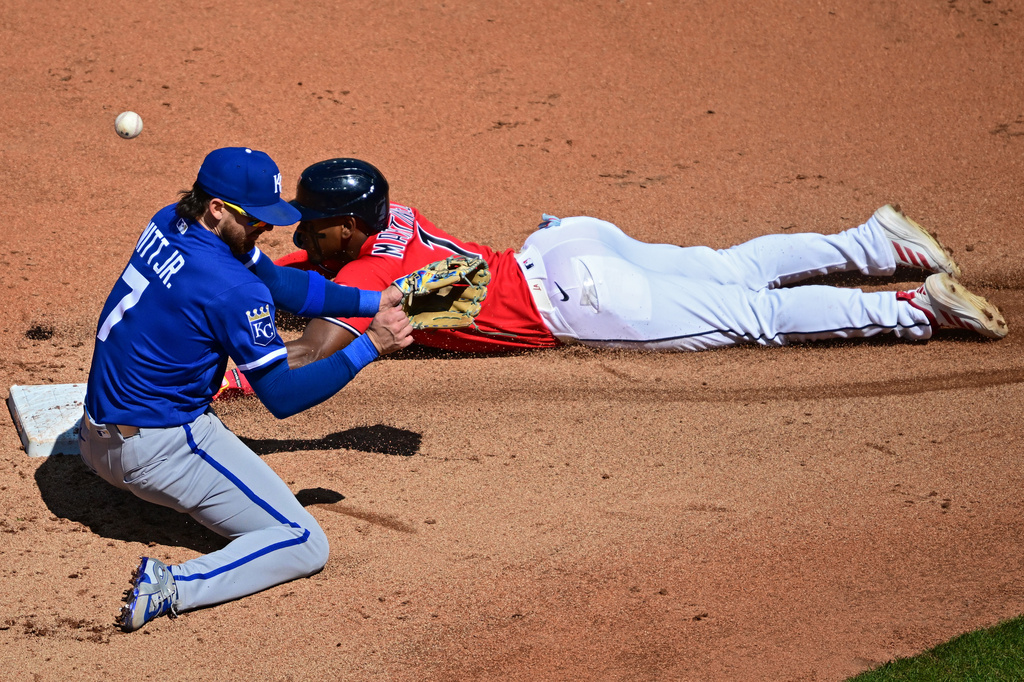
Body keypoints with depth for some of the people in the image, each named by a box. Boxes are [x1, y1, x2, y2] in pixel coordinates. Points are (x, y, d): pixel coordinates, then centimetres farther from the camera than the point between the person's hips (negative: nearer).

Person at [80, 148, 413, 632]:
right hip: (162, 452, -9)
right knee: (305, 546, -5)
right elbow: (282, 398, -19)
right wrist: (370, 345, -17)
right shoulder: (233, 290, -26)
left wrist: (372, 302, 3)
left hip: (102, 436, 9)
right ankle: (174, 586, -24)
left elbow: (278, 282, 8)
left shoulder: (168, 223, 0)